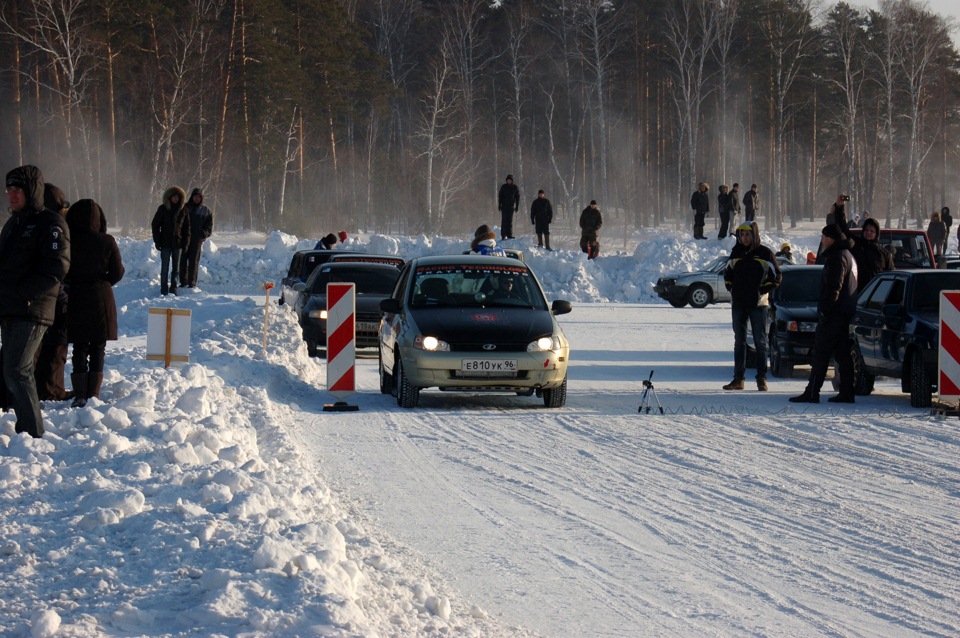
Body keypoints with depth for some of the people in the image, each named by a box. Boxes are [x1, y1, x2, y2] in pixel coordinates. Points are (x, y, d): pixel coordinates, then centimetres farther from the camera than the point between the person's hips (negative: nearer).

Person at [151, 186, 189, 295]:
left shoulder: (183, 210, 4)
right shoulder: (163, 209, -3)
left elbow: (186, 227, 9)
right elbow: (155, 224, -1)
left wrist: (186, 242, 1)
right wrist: (157, 241, -7)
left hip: (177, 242, 2)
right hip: (165, 243, -2)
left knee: (176, 267, 7)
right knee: (165, 267, -1)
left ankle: (173, 288, 15)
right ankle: (164, 289, 4)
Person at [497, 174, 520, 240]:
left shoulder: (515, 187, 3)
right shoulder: (503, 187, 2)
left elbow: (517, 197, 8)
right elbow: (500, 196, 4)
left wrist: (517, 206, 3)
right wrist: (499, 205, -1)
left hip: (511, 206, 1)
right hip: (504, 205, -1)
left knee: (510, 220, 0)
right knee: (504, 220, -5)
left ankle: (509, 234, 2)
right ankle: (503, 235, -5)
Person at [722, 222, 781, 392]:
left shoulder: (764, 253, -4)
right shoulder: (736, 253, 9)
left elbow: (776, 276, -2)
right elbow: (728, 274, 21)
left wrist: (762, 291, -10)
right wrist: (731, 289, 6)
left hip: (757, 303, -5)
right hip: (738, 304, 5)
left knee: (760, 342, -3)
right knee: (739, 341, 8)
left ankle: (762, 379, 0)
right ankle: (738, 379, 12)